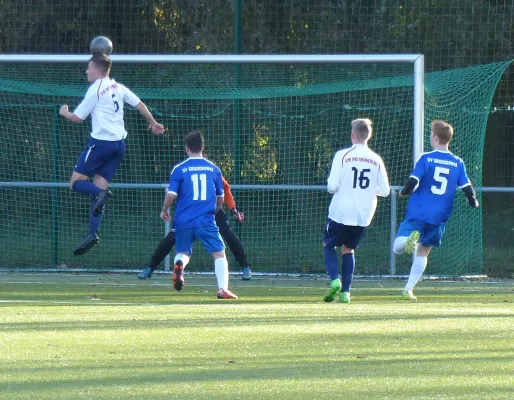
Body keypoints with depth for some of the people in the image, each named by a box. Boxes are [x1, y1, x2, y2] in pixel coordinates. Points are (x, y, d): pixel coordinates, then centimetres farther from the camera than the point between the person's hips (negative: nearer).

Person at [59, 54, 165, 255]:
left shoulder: (96, 89, -8)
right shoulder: (118, 88, 12)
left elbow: (77, 117, -3)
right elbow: (140, 105, 14)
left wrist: (64, 112, 17)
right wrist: (153, 124, 28)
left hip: (101, 142, -7)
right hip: (119, 144, 7)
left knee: (76, 182, 0)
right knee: (98, 188, 7)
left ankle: (100, 193, -30)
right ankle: (92, 234, -5)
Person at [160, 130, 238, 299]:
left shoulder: (179, 169, 0)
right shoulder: (213, 169, 8)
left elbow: (171, 194, -5)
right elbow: (221, 198, 16)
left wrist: (164, 211, 14)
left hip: (183, 220, 0)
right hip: (206, 221, 0)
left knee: (183, 253, 17)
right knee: (219, 254, 4)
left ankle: (179, 264, -19)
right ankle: (223, 289, -13)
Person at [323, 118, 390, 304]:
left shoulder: (342, 155, -9)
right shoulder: (376, 160, 2)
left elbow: (332, 186, -14)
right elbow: (384, 191, 4)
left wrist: (330, 186, 9)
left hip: (341, 212, -3)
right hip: (364, 215, 3)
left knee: (328, 245, 16)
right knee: (348, 248, 19)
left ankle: (335, 280, -9)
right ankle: (345, 291, 8)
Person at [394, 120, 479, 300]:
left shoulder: (426, 158, -6)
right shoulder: (458, 163, 2)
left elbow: (412, 182, -12)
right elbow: (467, 189, 0)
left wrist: (404, 191, 10)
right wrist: (474, 202, 21)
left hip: (418, 212, -3)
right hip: (439, 217, 3)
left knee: (397, 248, -5)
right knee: (423, 252, 17)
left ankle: (411, 237, -38)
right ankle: (408, 289, 14)